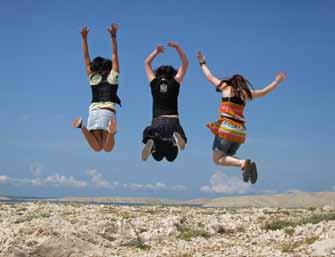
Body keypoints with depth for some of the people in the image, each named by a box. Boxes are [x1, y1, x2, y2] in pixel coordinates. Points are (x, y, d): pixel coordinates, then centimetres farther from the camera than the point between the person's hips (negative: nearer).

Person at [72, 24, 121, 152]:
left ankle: (82, 126, -24)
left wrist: (84, 38, 19)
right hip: (108, 111, -2)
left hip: (94, 111, 2)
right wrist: (113, 36, 13)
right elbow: (114, 54, 17)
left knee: (97, 147, 0)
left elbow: (86, 57, 22)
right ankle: (111, 130, -39)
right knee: (107, 148, -7)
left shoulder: (92, 78, 18)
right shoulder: (113, 77, 14)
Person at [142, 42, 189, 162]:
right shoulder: (175, 83, 6)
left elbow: (147, 63, 23)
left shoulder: (154, 83, 9)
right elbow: (185, 63, 11)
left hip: (157, 122, 1)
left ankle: (151, 144, -25)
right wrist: (177, 47, 3)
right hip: (173, 121, -1)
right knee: (171, 157, 9)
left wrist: (157, 51, 16)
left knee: (158, 156, 11)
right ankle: (175, 137, -26)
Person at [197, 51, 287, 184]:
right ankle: (247, 165, -10)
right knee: (226, 157, 17)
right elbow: (264, 92, 26)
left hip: (226, 128, -5)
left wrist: (202, 63, 33)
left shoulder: (226, 87, 8)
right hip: (240, 130, 5)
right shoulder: (246, 93, 15)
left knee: (217, 159, -3)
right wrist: (277, 81, 39)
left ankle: (243, 163, -27)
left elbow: (210, 77, 19)